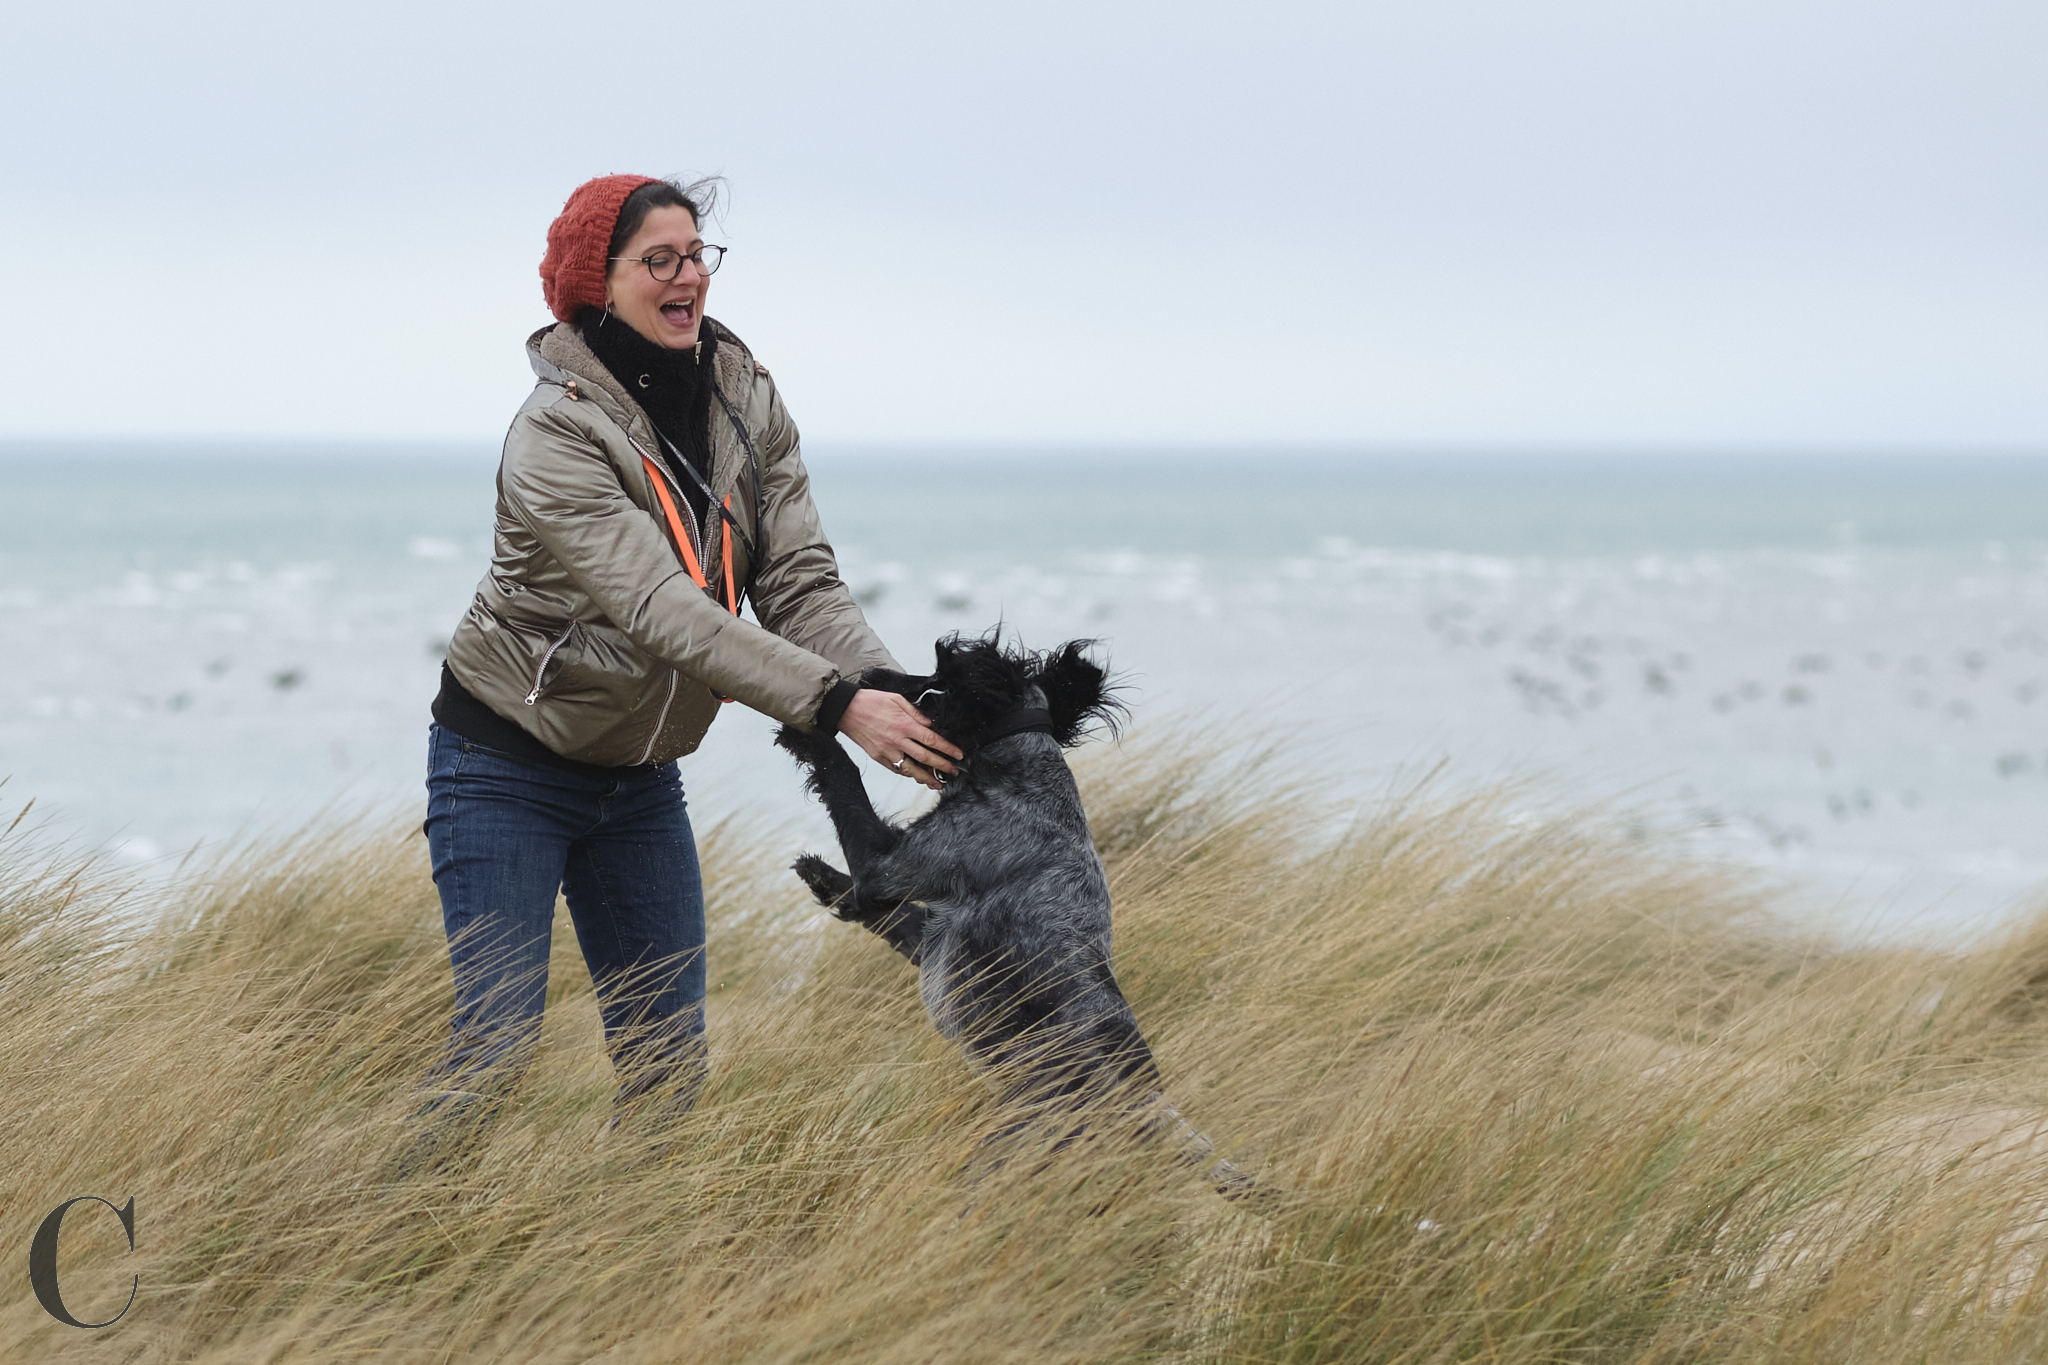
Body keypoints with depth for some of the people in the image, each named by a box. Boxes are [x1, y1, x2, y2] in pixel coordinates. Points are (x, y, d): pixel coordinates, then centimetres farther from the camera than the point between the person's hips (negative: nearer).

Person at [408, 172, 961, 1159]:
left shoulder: (748, 402, -4)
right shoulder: (557, 433, -25)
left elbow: (799, 581, -11)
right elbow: (661, 610, -34)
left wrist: (897, 697, -29)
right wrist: (838, 704, -42)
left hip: (640, 772, 6)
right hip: (508, 767, -6)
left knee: (669, 1051, 5)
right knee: (496, 1039, -10)